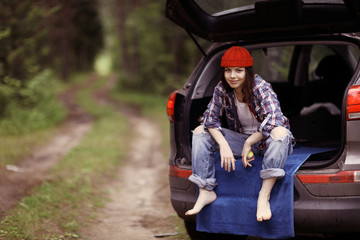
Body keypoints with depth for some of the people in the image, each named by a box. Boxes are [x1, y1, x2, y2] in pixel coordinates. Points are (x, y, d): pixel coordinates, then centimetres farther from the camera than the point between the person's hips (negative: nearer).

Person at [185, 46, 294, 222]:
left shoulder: (261, 87, -22)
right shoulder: (222, 89, -7)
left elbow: (273, 119, -34)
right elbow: (210, 118, -8)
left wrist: (249, 143, -30)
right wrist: (224, 145, -24)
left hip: (266, 141, -5)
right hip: (242, 139, 5)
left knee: (280, 132, -39)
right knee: (200, 131, -9)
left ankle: (264, 196, -42)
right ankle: (206, 192, -14)